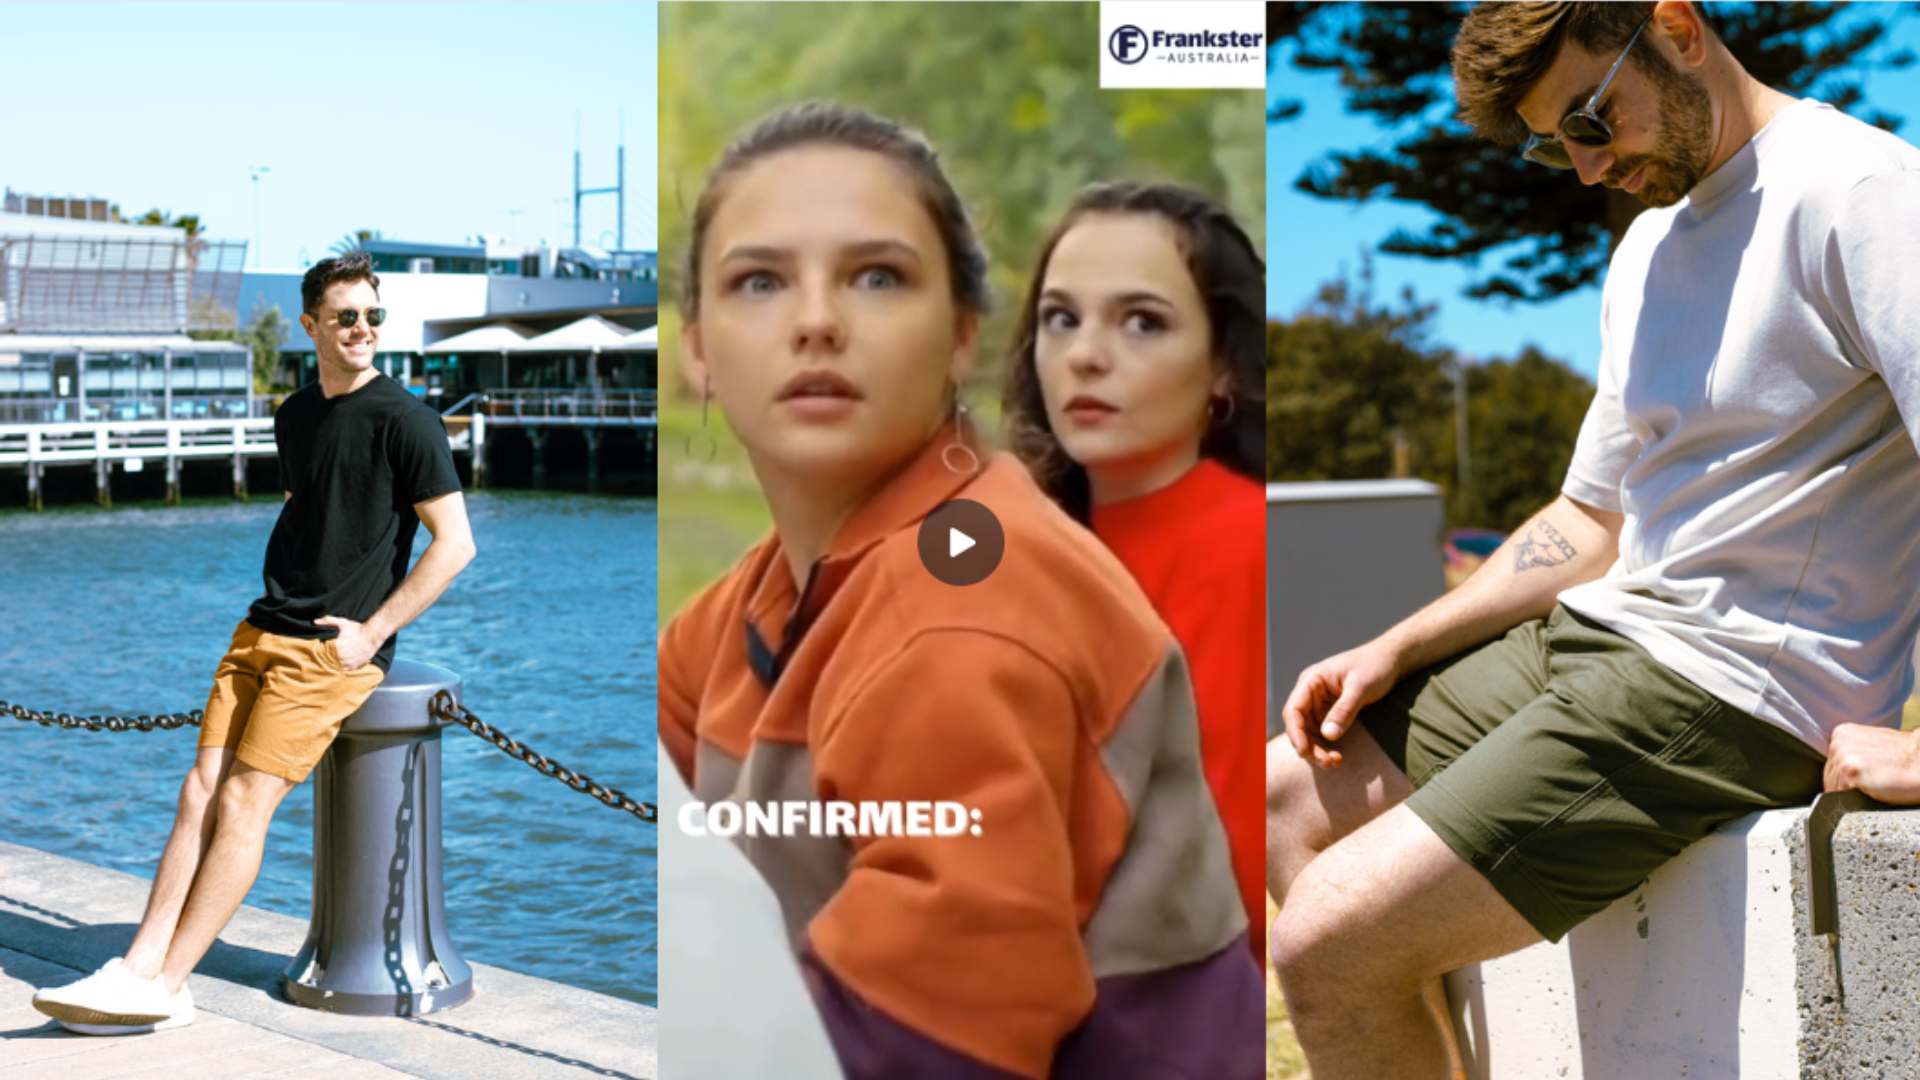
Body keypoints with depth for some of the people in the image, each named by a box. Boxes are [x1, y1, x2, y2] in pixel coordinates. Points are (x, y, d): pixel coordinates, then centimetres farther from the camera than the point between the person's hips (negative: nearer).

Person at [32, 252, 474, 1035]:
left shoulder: (405, 420, -7)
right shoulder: (295, 416, 16)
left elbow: (454, 543, -11)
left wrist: (372, 631, -13)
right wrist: (274, 597, 16)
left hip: (336, 647, -7)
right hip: (263, 630, 7)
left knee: (245, 801, -13)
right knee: (201, 788, -6)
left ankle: (164, 987, -13)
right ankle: (140, 965, -9)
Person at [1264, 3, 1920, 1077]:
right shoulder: (1649, 247, 16)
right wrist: (1394, 652, 11)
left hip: (1738, 685, -10)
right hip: (1597, 631, 10)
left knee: (1330, 944, -18)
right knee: (1290, 801, 11)